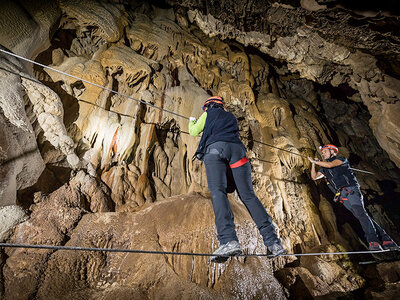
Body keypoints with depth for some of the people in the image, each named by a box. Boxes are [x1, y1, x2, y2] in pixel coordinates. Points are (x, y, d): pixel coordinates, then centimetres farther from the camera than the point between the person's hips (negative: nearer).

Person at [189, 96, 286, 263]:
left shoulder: (208, 114, 26)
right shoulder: (231, 117, 38)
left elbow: (194, 132, 27)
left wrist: (192, 121, 50)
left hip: (215, 148, -4)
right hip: (237, 149, 4)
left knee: (218, 191, -17)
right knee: (248, 194, -2)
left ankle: (228, 240, -36)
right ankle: (273, 241, -11)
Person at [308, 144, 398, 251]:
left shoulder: (341, 159, 6)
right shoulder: (324, 169, 23)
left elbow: (330, 165, -12)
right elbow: (314, 177, 22)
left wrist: (315, 161, -3)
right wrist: (313, 164, 12)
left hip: (351, 190, -5)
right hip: (342, 197, 5)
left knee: (360, 212, -22)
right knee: (361, 216, -2)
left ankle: (373, 241, -28)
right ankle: (385, 239, 0)